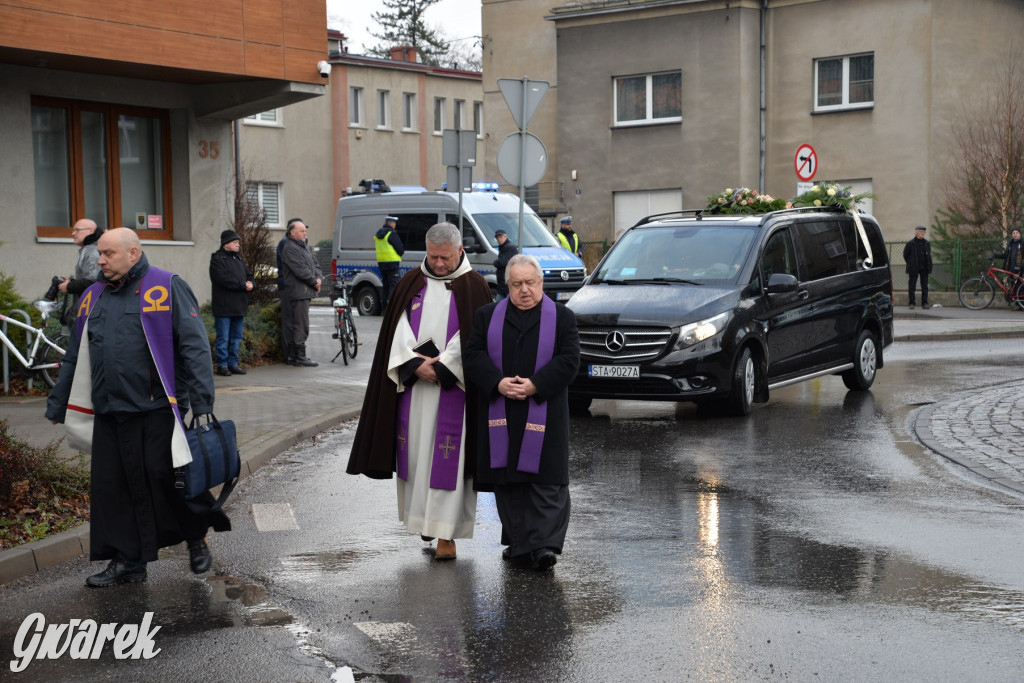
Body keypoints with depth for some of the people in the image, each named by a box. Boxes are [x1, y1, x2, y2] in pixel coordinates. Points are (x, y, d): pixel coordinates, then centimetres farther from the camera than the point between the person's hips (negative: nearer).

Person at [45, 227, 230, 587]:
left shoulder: (166, 288, -4)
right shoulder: (94, 297, 15)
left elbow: (194, 347, -8)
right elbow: (75, 358, 22)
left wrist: (202, 404, -14)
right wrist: (56, 405, 20)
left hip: (158, 411, -6)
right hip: (110, 414, 6)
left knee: (166, 479, -3)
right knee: (113, 487, 5)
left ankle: (196, 537, 22)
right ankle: (127, 561, 16)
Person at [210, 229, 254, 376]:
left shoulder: (238, 259, 19)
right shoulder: (217, 259, -7)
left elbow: (248, 275, 20)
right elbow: (223, 279, -19)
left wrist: (250, 284, -4)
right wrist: (243, 285, -16)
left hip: (239, 306, 8)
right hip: (224, 306, -8)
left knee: (236, 337, 11)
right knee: (223, 338, -3)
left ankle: (233, 363, 17)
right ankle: (222, 365, 1)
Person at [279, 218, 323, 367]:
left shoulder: (304, 247, 21)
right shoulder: (290, 248, -12)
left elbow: (314, 264, 20)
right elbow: (300, 270, -19)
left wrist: (319, 278, 2)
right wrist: (314, 282, -10)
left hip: (306, 292, 10)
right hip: (298, 292, -10)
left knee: (293, 325, 12)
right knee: (301, 325, -9)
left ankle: (292, 355, 17)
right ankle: (300, 356, -7)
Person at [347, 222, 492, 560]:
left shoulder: (473, 286, 0)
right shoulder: (411, 283, 10)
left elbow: (473, 337, -6)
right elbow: (399, 328, 4)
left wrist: (441, 368, -14)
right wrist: (415, 364, -11)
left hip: (453, 384, -4)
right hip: (411, 382, 4)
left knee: (447, 456, -6)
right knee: (414, 451, 8)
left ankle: (446, 532, -5)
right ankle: (422, 516, 26)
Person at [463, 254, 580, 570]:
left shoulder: (562, 317, 4)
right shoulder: (487, 316, 10)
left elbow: (568, 360, -4)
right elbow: (473, 355, 2)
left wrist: (535, 385, -16)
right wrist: (498, 382, -15)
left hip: (543, 414, -2)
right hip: (500, 416, 2)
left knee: (546, 481, -7)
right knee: (507, 480, 5)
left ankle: (544, 545, -5)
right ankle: (518, 542, 16)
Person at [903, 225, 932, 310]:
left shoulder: (927, 243, 7)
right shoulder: (911, 244, -4)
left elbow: (928, 254, 18)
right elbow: (905, 255, 4)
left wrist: (928, 266, 11)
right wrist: (910, 264, 5)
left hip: (924, 268, 3)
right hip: (914, 269, -3)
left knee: (925, 286, 3)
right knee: (912, 286, 1)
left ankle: (924, 303, 7)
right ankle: (911, 303, 6)